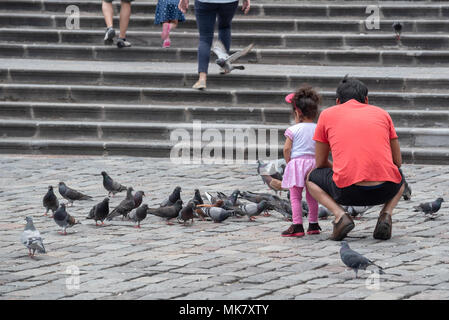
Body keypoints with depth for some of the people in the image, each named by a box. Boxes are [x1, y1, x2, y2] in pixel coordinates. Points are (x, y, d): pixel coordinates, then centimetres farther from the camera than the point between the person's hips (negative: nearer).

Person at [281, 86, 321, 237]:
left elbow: (287, 148, -6)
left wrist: (289, 162, 8)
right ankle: (313, 225, 21)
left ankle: (297, 226, -12)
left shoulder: (293, 130, -4)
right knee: (312, 196, 15)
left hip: (297, 163, -4)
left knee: (295, 196, -3)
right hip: (313, 163, 4)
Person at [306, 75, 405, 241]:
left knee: (311, 179, 29)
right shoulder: (382, 114, 20)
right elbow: (397, 162, 25)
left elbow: (320, 163, 22)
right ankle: (386, 214, 8)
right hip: (385, 190, 2)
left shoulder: (327, 114, 16)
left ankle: (340, 215, 2)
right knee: (400, 178, 39)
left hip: (348, 191, -2)